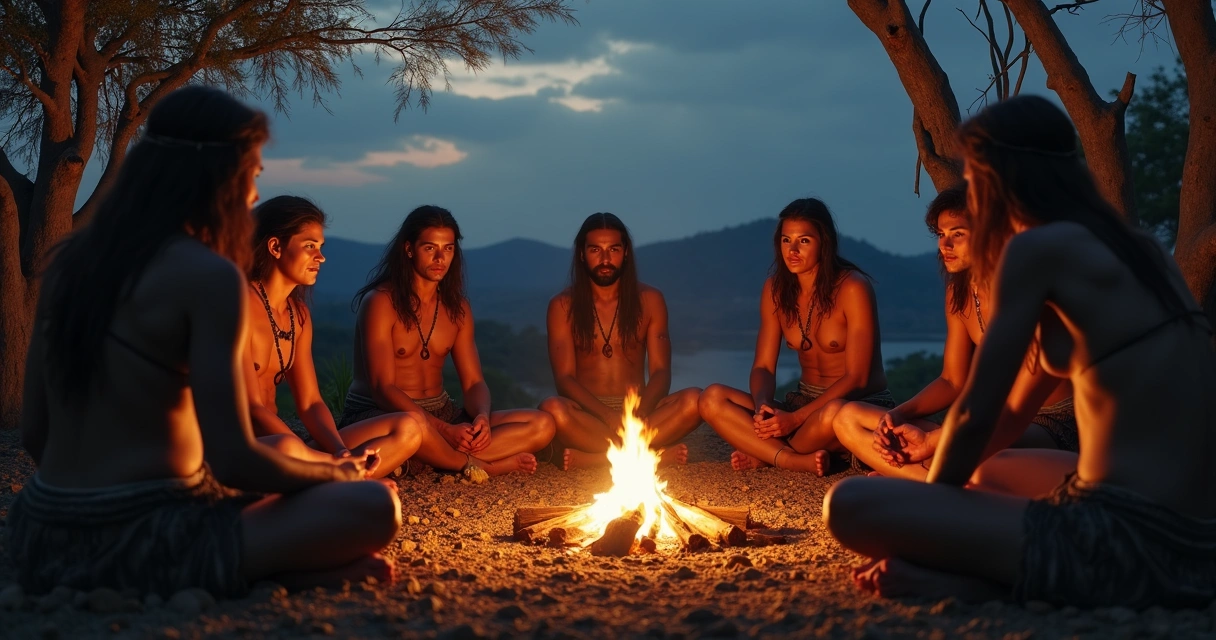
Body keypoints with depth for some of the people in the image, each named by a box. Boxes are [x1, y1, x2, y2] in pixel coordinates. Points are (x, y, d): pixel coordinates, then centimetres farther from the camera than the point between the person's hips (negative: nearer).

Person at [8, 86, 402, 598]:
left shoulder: (68, 260, 9)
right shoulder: (209, 274, -13)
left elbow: (33, 432, 12)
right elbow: (234, 461, -16)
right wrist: (335, 472, 3)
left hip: (43, 539, 8)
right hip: (140, 542, -8)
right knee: (375, 506, -4)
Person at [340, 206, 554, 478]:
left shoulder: (457, 308, 10)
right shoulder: (381, 302, -11)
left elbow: (474, 383, 8)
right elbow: (382, 388, -18)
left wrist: (482, 418, -18)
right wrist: (445, 430, -28)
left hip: (442, 414, 6)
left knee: (541, 425, -11)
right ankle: (479, 465, -14)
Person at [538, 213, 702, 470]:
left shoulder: (649, 300, 6)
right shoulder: (563, 306, 1)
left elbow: (660, 372, 0)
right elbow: (564, 377, -7)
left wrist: (639, 412, -23)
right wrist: (609, 416, -25)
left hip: (640, 412, 2)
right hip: (588, 413, -2)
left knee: (694, 400, -27)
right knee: (552, 409, -35)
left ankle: (588, 457, -27)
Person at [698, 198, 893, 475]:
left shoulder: (852, 288, -14)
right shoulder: (776, 289, 3)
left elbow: (857, 378, -16)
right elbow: (763, 367, 3)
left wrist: (795, 418, -24)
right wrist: (762, 407, -21)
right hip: (804, 400, 5)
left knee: (832, 414, -41)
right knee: (713, 398, -14)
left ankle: (765, 455, -11)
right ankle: (797, 460, -25)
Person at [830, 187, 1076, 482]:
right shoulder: (959, 292, 7)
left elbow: (1016, 414, -21)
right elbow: (952, 382, 12)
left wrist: (931, 442, -26)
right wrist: (897, 415, -7)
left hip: (1051, 428, -8)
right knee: (848, 418, -3)